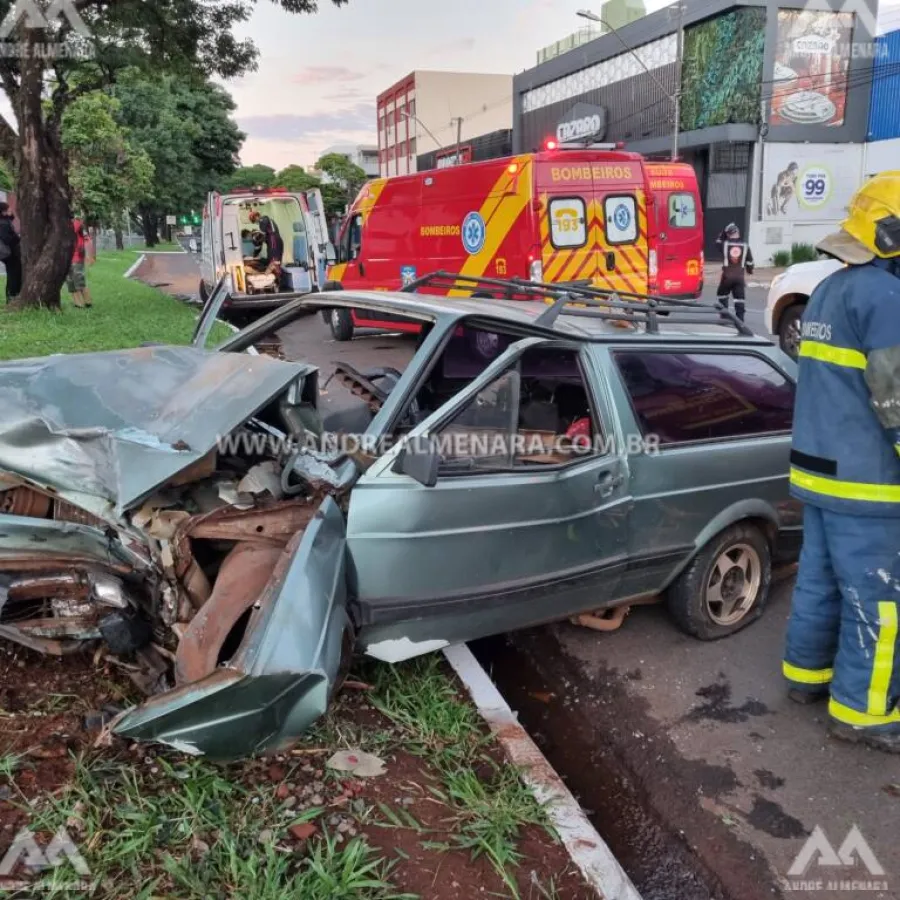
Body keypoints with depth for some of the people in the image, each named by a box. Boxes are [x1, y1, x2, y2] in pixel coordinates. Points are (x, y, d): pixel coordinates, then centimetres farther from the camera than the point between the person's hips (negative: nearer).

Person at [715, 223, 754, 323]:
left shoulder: (725, 244, -5)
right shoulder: (745, 245, 0)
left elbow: (718, 242, 19)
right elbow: (749, 261, 7)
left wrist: (724, 232, 18)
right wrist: (750, 270, 25)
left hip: (727, 275, -1)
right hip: (740, 276, 1)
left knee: (722, 294, 19)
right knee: (740, 298, 1)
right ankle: (740, 319, -5)